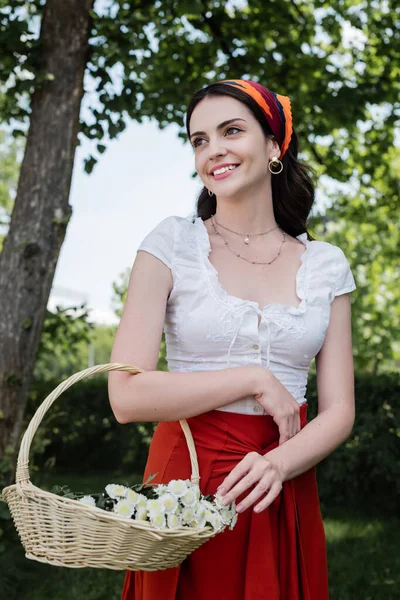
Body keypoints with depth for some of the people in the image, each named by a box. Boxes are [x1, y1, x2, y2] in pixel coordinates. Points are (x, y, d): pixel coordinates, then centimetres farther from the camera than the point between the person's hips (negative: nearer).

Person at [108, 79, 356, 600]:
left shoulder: (326, 265, 3)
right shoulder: (172, 244, -4)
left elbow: (339, 411, 1)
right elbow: (127, 396, -12)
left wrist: (279, 464, -18)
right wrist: (255, 381, -12)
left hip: (283, 497, 2)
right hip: (185, 482, -2)